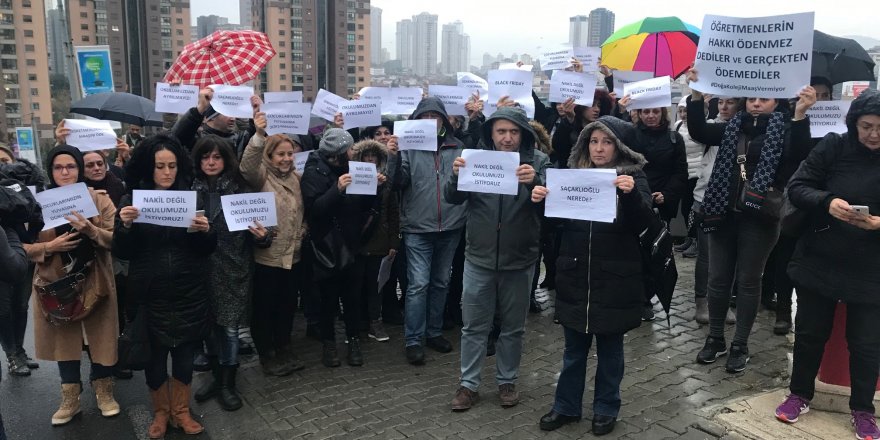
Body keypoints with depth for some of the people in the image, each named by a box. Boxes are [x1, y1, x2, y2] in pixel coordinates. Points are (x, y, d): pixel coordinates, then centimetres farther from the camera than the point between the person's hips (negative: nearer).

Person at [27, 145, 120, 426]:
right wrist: (49, 246, -19)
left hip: (94, 282, -1)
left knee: (99, 337, 8)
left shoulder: (99, 199, -3)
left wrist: (90, 229, -26)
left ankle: (104, 393, 28)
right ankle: (70, 400, 26)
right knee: (64, 339, 10)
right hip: (56, 284, 1)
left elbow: (116, 239, -9)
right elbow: (24, 247, 0)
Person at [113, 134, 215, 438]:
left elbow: (206, 250, 2)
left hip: (188, 293, 1)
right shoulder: (132, 200, -2)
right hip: (150, 294, -1)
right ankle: (160, 413, 31)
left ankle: (181, 411, 29)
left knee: (184, 355, 10)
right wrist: (125, 225, -22)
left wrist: (205, 231, -19)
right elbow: (122, 253, -3)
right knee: (154, 356, 9)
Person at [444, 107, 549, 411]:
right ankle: (468, 384, 22)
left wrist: (535, 182, -35)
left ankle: (507, 381, 30)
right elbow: (453, 198, -4)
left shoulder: (538, 161, -5)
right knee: (474, 326, 9)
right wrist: (456, 176, -25)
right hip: (479, 258, 1)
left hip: (519, 260, -1)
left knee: (513, 327, 13)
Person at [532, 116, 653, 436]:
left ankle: (606, 409, 28)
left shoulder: (633, 175, -3)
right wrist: (541, 201, -13)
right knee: (574, 347, 14)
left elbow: (641, 224, -13)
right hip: (575, 275, 3)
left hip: (614, 278, -2)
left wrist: (631, 194, -31)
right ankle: (567, 406, 28)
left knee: (609, 347, 11)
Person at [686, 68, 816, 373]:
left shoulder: (783, 130, -1)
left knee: (748, 282, 6)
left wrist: (800, 115, -33)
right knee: (718, 279, 9)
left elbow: (798, 155, -20)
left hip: (759, 219, -3)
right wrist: (697, 95, -17)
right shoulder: (733, 128, 9)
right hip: (724, 214, 4)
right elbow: (698, 132, -5)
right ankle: (715, 339, 23)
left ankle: (740, 345, 17)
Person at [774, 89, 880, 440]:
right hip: (818, 261, 0)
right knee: (810, 332, 13)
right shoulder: (833, 147, -6)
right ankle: (800, 395, 33)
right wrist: (827, 202, -26)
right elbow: (796, 187, -7)